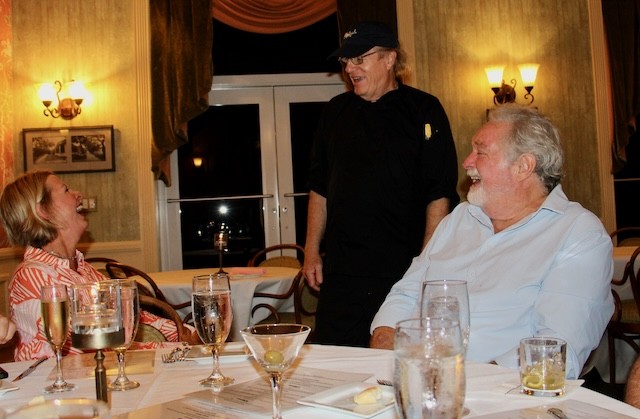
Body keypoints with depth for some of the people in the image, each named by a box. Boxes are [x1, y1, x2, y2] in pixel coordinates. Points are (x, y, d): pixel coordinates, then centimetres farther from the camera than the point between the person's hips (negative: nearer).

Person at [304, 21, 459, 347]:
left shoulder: (423, 110, -2)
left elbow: (439, 194, -6)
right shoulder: (335, 112, 12)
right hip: (340, 271, 4)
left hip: (404, 270, -3)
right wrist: (312, 252, 10)